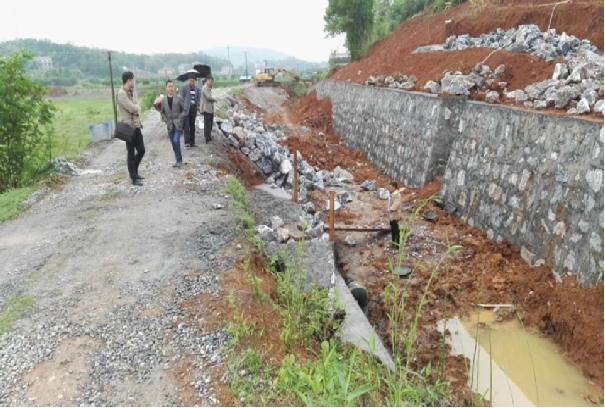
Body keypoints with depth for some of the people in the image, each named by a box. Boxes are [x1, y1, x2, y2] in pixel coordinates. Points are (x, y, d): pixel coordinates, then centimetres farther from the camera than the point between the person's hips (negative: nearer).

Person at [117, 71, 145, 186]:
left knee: (141, 150, 14)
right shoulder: (121, 93, -14)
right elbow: (133, 109, -21)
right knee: (131, 153, 1)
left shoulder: (130, 92, 14)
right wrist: (137, 106, -2)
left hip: (136, 126, 8)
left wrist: (136, 108, -5)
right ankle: (134, 178, 11)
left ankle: (134, 172, 32)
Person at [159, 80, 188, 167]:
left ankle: (179, 160, -3)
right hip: (170, 125, 4)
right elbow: (162, 112, 13)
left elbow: (185, 110, -2)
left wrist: (180, 118, -10)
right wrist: (166, 120, 1)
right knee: (173, 143, 8)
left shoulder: (178, 99, -5)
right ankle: (179, 160, 20)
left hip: (178, 124, -3)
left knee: (176, 141, -17)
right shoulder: (163, 100, 3)